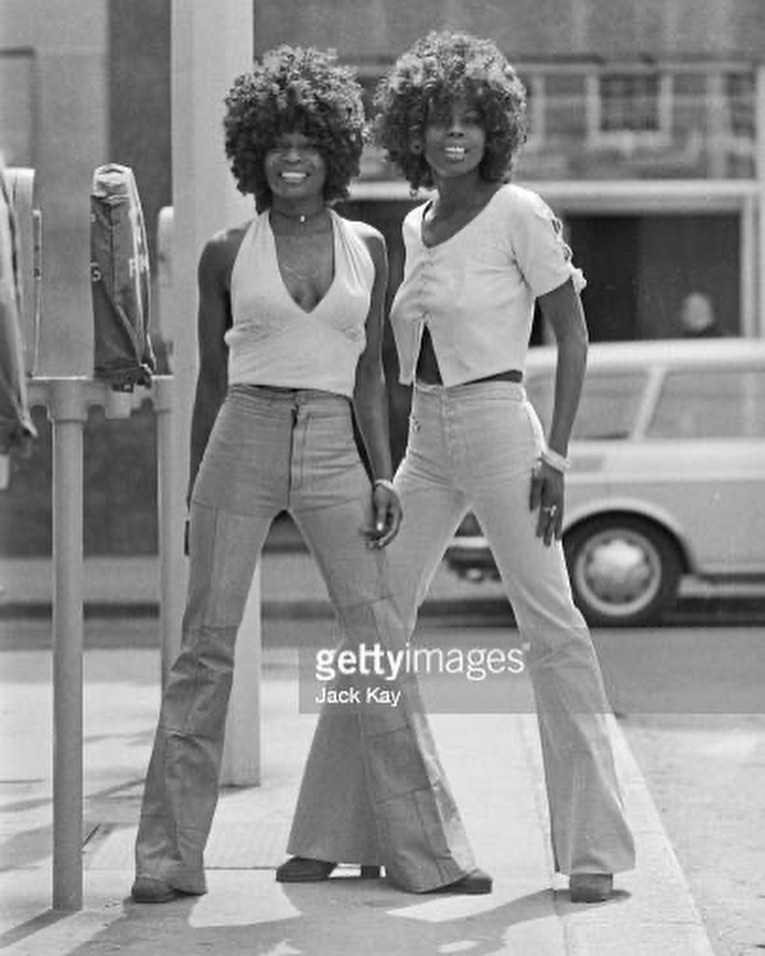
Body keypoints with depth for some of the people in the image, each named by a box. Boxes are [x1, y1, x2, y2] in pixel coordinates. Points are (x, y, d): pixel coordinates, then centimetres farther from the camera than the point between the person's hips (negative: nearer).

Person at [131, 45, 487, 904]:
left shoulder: (367, 249, 9)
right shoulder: (226, 254, 4)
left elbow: (368, 373, 11)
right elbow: (210, 379, 9)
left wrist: (382, 474, 0)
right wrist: (197, 494, 8)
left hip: (332, 452, 1)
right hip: (243, 441, -1)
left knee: (377, 645, -4)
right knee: (206, 644, -4)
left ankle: (424, 849, 2)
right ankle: (169, 858, 1)